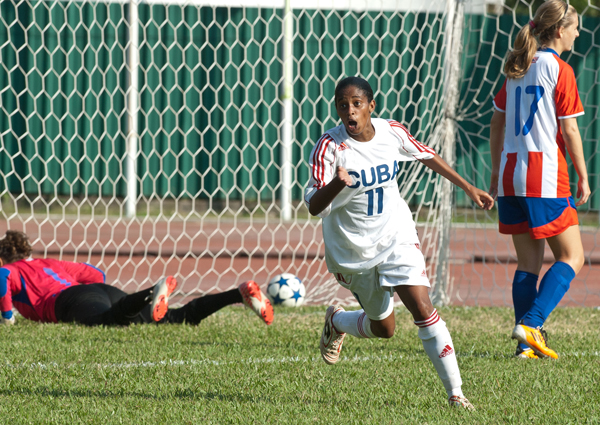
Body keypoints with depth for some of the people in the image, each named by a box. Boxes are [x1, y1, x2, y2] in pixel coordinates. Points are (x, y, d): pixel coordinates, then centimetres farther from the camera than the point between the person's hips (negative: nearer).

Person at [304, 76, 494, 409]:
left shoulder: (391, 132, -9)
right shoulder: (329, 147, -20)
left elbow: (427, 156, 12)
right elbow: (314, 206, -27)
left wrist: (468, 188, 16)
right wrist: (336, 184, -48)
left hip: (396, 238, 1)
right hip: (352, 251, -1)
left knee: (422, 308, -18)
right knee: (383, 328, 12)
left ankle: (455, 392, -14)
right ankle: (336, 321, 47)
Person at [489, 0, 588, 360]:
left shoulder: (517, 69, 13)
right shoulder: (560, 70, -8)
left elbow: (497, 124, 16)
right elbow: (569, 130, -8)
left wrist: (497, 171, 24)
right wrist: (583, 177, 0)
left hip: (511, 176, 7)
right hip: (546, 177, -7)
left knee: (529, 262, 11)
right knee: (572, 258, 2)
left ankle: (527, 343, 6)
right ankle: (531, 325, -14)